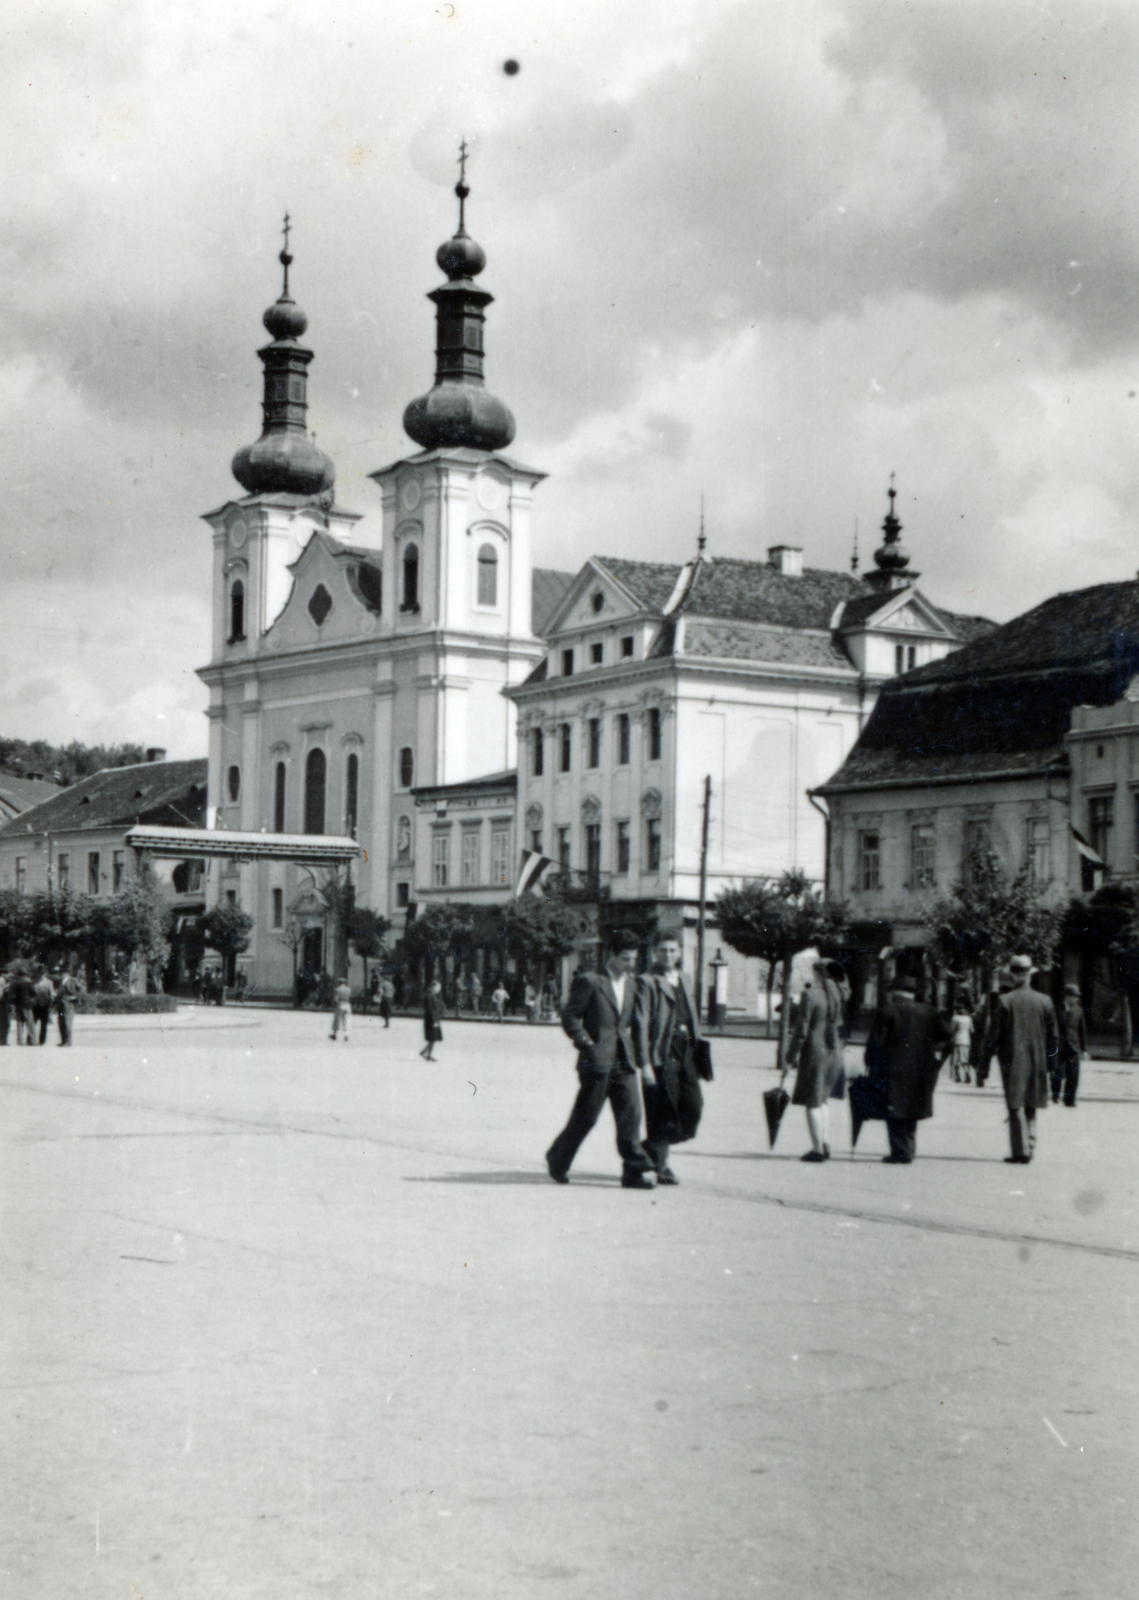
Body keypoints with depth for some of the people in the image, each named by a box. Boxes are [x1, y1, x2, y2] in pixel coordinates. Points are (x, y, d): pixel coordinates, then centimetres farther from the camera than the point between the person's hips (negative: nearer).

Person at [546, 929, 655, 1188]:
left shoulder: (630, 985, 15)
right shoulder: (590, 981, -6)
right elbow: (569, 1016, -7)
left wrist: (628, 1043, 14)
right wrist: (587, 1044, -9)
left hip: (623, 1061, 6)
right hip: (597, 1060, -6)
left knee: (631, 1113, -4)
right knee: (586, 1116, 2)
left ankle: (634, 1171, -3)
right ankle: (557, 1159, 22)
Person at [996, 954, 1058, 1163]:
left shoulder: (1005, 1001, -9)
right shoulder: (1044, 1001, 1)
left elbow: (997, 1035, -9)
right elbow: (1052, 1036, 4)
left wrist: (1001, 1060, -1)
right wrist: (1049, 1065, 10)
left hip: (1012, 1062, -4)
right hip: (1037, 1062, 4)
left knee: (1016, 1106, 1)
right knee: (1031, 1107, 15)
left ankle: (1021, 1151, -2)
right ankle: (1030, 1148, 13)